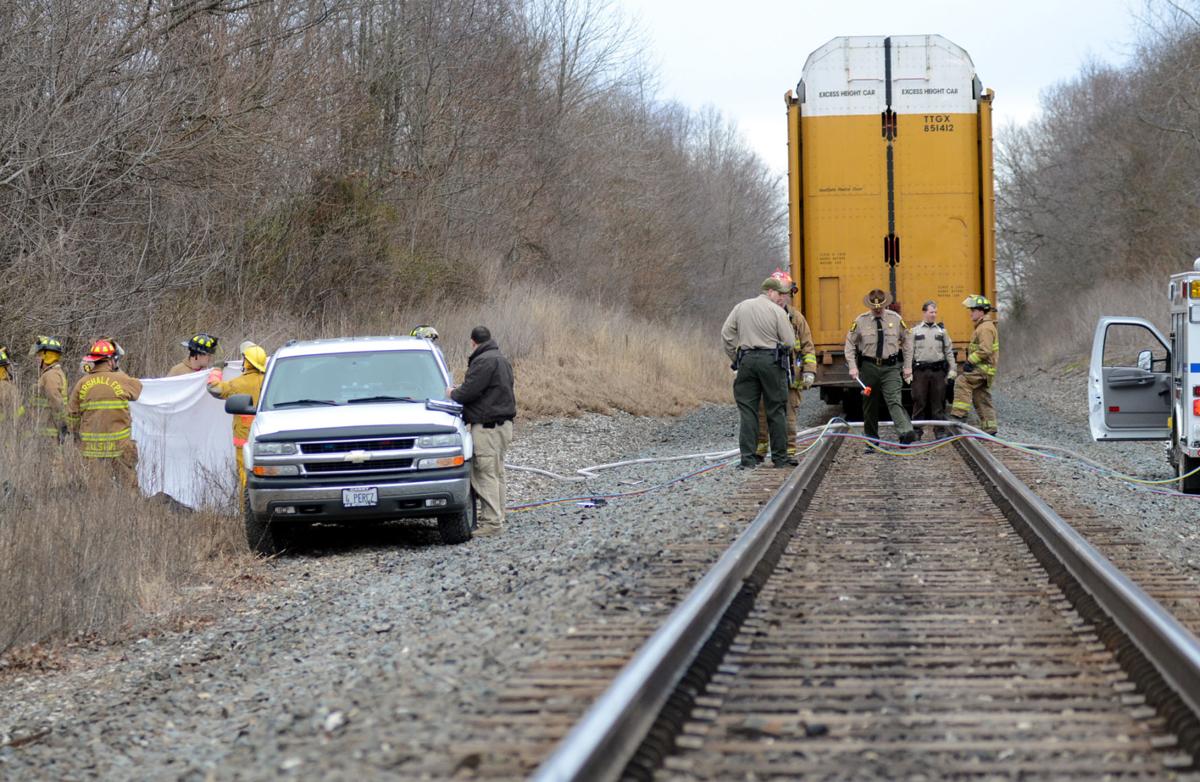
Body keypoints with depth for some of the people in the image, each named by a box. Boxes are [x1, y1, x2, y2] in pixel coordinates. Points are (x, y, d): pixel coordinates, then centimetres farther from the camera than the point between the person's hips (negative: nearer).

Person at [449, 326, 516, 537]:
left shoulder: (484, 362, -15)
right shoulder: (501, 360, 19)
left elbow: (469, 391, -20)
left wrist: (452, 393, 1)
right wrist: (459, 392, 22)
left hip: (487, 426, -11)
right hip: (503, 423, 11)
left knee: (485, 474, -9)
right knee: (496, 474, 14)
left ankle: (492, 522, -12)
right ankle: (496, 518, 18)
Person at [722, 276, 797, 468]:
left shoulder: (741, 307, 10)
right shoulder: (777, 311, -3)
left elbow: (726, 334, 7)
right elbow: (790, 342, -5)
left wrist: (735, 358, 13)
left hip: (747, 359, 3)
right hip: (772, 360, -3)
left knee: (747, 410, 4)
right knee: (776, 410, 5)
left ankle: (747, 457, -1)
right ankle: (780, 457, 8)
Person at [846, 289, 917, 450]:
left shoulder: (895, 319, 1)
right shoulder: (860, 321, 0)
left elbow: (907, 342, 10)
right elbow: (850, 345, 5)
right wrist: (853, 367, -5)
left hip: (890, 367, -1)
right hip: (869, 367, 1)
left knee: (894, 400, -19)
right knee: (870, 406, 7)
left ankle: (906, 433, -33)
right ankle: (871, 441, 16)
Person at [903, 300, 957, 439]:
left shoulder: (941, 330, 12)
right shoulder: (914, 331, 6)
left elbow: (949, 351, 12)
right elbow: (908, 352, 3)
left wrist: (952, 369, 4)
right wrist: (907, 370, -6)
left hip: (938, 370, 2)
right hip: (920, 370, -2)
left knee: (938, 402, 3)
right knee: (919, 402, -1)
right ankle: (917, 432, 4)